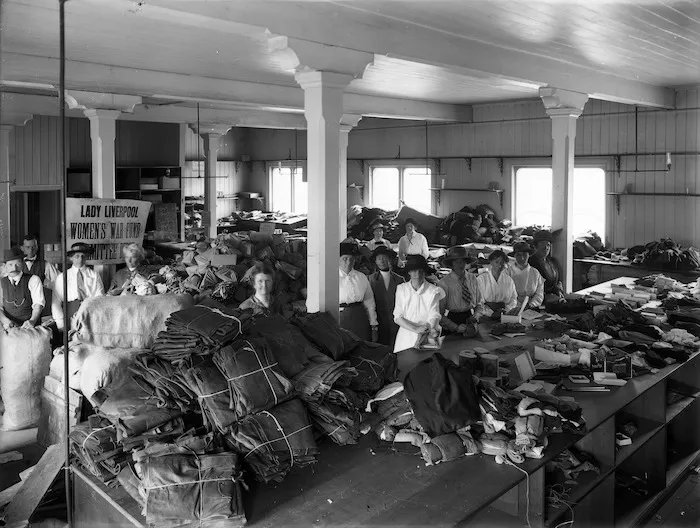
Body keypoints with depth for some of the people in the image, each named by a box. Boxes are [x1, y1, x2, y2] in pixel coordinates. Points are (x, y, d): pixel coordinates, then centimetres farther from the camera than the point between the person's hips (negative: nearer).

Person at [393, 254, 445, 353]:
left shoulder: (433, 291, -1)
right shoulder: (401, 289, 3)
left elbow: (434, 315, -9)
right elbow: (397, 317, -3)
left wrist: (433, 329, -30)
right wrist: (415, 329, -17)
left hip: (426, 337, -1)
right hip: (406, 337, 1)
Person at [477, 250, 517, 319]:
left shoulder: (509, 280, 13)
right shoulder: (481, 279, 2)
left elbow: (514, 299, 12)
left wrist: (506, 309, -7)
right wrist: (491, 313, -16)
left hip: (505, 317, 3)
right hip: (486, 317, -2)